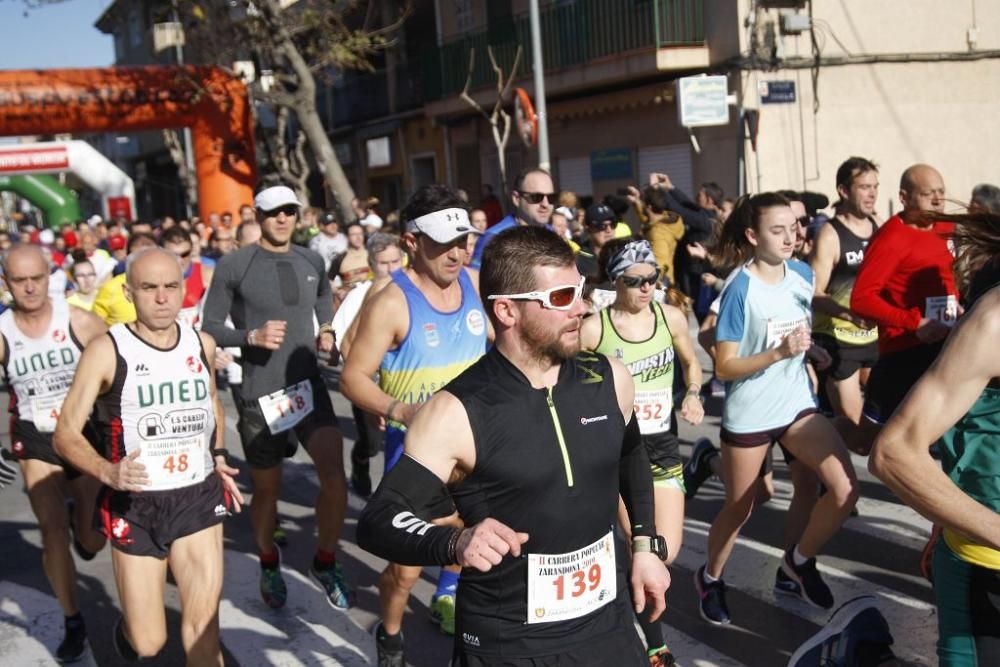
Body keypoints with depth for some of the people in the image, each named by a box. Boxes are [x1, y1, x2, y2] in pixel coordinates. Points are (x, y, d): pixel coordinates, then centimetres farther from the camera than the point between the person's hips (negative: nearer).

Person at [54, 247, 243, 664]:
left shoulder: (202, 344, 3)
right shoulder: (107, 350, -11)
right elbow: (65, 434, -10)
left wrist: (219, 459, 9)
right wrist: (107, 472, -29)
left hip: (199, 497, 3)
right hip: (136, 506, -3)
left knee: (202, 625, -5)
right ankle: (128, 630, 42)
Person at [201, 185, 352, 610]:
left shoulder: (312, 262, 5)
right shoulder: (234, 265, -8)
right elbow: (209, 328, -4)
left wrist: (327, 337, 2)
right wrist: (251, 336, -20)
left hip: (308, 384, 3)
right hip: (259, 394, -3)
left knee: (335, 475, -12)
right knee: (267, 490, 11)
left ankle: (325, 562, 11)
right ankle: (270, 566, 38)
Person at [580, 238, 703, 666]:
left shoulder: (671, 317, -3)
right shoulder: (593, 329, -13)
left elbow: (691, 364, 15)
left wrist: (693, 395, -3)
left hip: (663, 445, 4)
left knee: (667, 551, 3)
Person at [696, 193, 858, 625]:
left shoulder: (803, 275, -1)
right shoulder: (740, 289, -18)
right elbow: (724, 367, -18)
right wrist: (779, 352, -26)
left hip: (797, 404, 5)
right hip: (748, 414, -5)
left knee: (845, 489, -9)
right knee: (739, 507, 10)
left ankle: (800, 560, 16)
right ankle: (710, 578, 37)